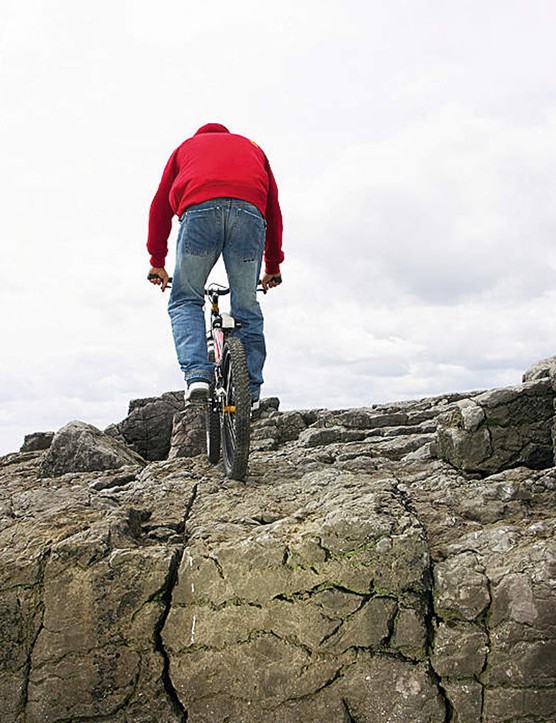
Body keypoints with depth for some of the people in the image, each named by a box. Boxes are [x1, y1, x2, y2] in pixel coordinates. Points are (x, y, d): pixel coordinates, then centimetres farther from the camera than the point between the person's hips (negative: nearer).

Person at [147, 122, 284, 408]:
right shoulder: (251, 147, 39)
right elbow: (273, 209, 33)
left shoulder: (187, 146, 36)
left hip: (200, 208, -1)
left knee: (185, 300, 11)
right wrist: (273, 265, 38)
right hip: (249, 212, 1)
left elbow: (160, 206, 28)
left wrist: (157, 262, 31)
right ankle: (250, 391, 11)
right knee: (246, 307, 11)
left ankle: (197, 374, -8)